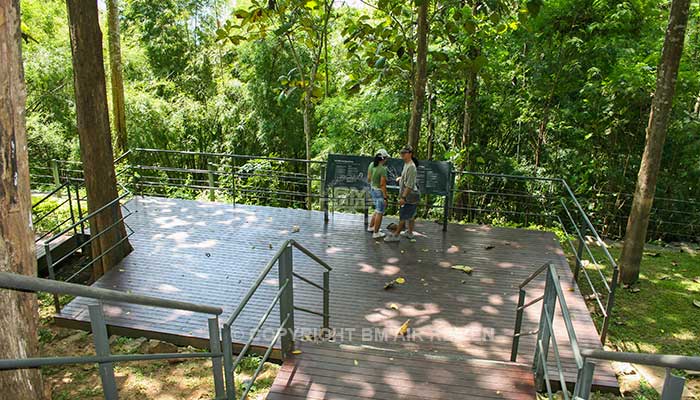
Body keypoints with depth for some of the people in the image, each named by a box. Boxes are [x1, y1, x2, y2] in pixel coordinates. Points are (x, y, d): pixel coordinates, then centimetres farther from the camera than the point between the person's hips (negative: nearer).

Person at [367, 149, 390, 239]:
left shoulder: (371, 165, -2)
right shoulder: (383, 169, -24)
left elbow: (368, 178, 7)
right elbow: (383, 185, -22)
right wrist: (385, 197, -16)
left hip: (373, 189, 8)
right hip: (380, 192, -8)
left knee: (378, 210, 26)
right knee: (379, 213, 6)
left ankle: (371, 227, 37)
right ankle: (376, 233, 15)